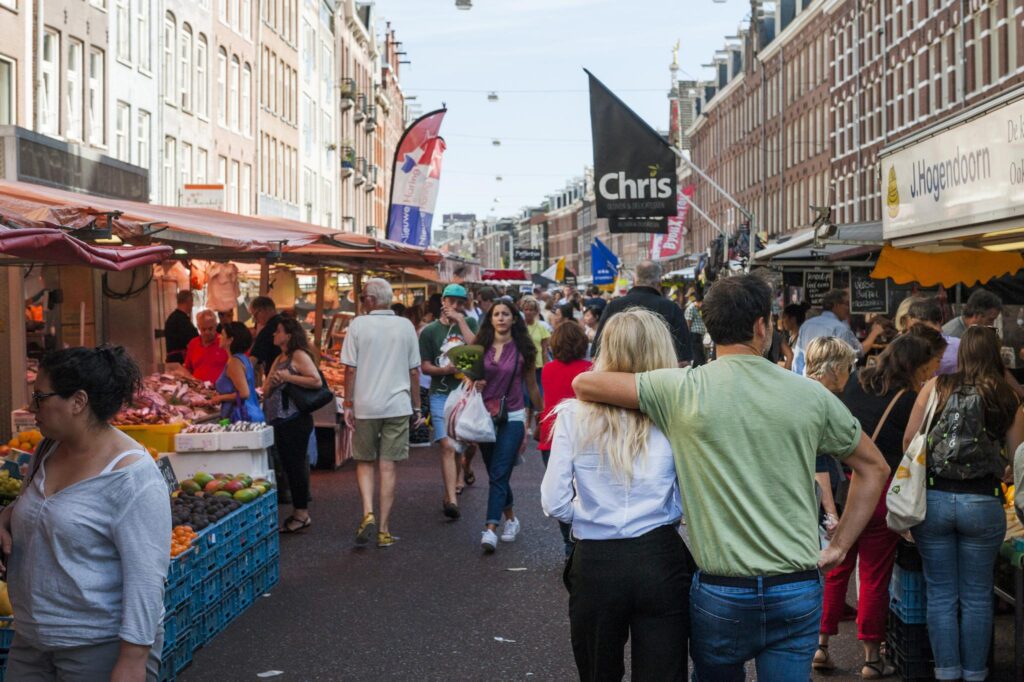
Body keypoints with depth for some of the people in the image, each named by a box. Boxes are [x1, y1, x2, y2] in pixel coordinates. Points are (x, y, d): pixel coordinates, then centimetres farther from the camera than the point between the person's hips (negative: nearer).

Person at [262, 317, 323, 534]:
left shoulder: (299, 356, -8)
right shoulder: (278, 359, 19)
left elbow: (316, 381, -20)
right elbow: (266, 392, 18)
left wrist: (287, 377, -19)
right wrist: (272, 381, -4)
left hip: (295, 420, -9)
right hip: (279, 420, 9)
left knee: (296, 465, -5)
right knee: (289, 466, 12)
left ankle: (302, 513, 2)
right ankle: (297, 513, 20)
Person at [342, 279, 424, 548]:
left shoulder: (358, 325, -4)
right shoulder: (405, 326, 3)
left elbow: (350, 369, -5)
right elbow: (414, 370, 6)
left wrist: (348, 405, 2)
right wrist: (417, 406, 14)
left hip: (365, 406, -1)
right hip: (397, 405, 1)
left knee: (364, 462, 15)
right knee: (388, 467, 5)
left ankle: (368, 514, -4)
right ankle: (384, 530, 7)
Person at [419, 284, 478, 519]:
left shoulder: (469, 324, 10)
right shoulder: (429, 331, 4)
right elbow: (425, 367, 2)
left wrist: (460, 320, -9)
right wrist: (445, 370, -16)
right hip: (442, 394, -3)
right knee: (448, 446, -14)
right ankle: (452, 499, -20)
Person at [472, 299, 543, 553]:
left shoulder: (523, 349, -1)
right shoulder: (481, 346, 4)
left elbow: (531, 386, 8)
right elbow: (470, 375, 14)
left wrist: (542, 414, 13)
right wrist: (473, 383, -9)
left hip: (512, 418, -3)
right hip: (485, 416, 3)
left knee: (499, 474, -12)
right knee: (496, 474, 13)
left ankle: (490, 529, -17)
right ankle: (510, 519, 31)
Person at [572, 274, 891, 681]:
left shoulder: (683, 390, -8)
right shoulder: (810, 395, -1)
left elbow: (583, 384, -2)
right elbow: (874, 468, 9)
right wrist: (838, 547, 10)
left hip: (719, 592, -1)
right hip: (797, 593, 1)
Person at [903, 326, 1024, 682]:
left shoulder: (935, 387, 0)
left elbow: (908, 440, 0)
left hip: (933, 497, 1)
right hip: (983, 502, 0)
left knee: (941, 594, 10)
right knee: (977, 596, 12)